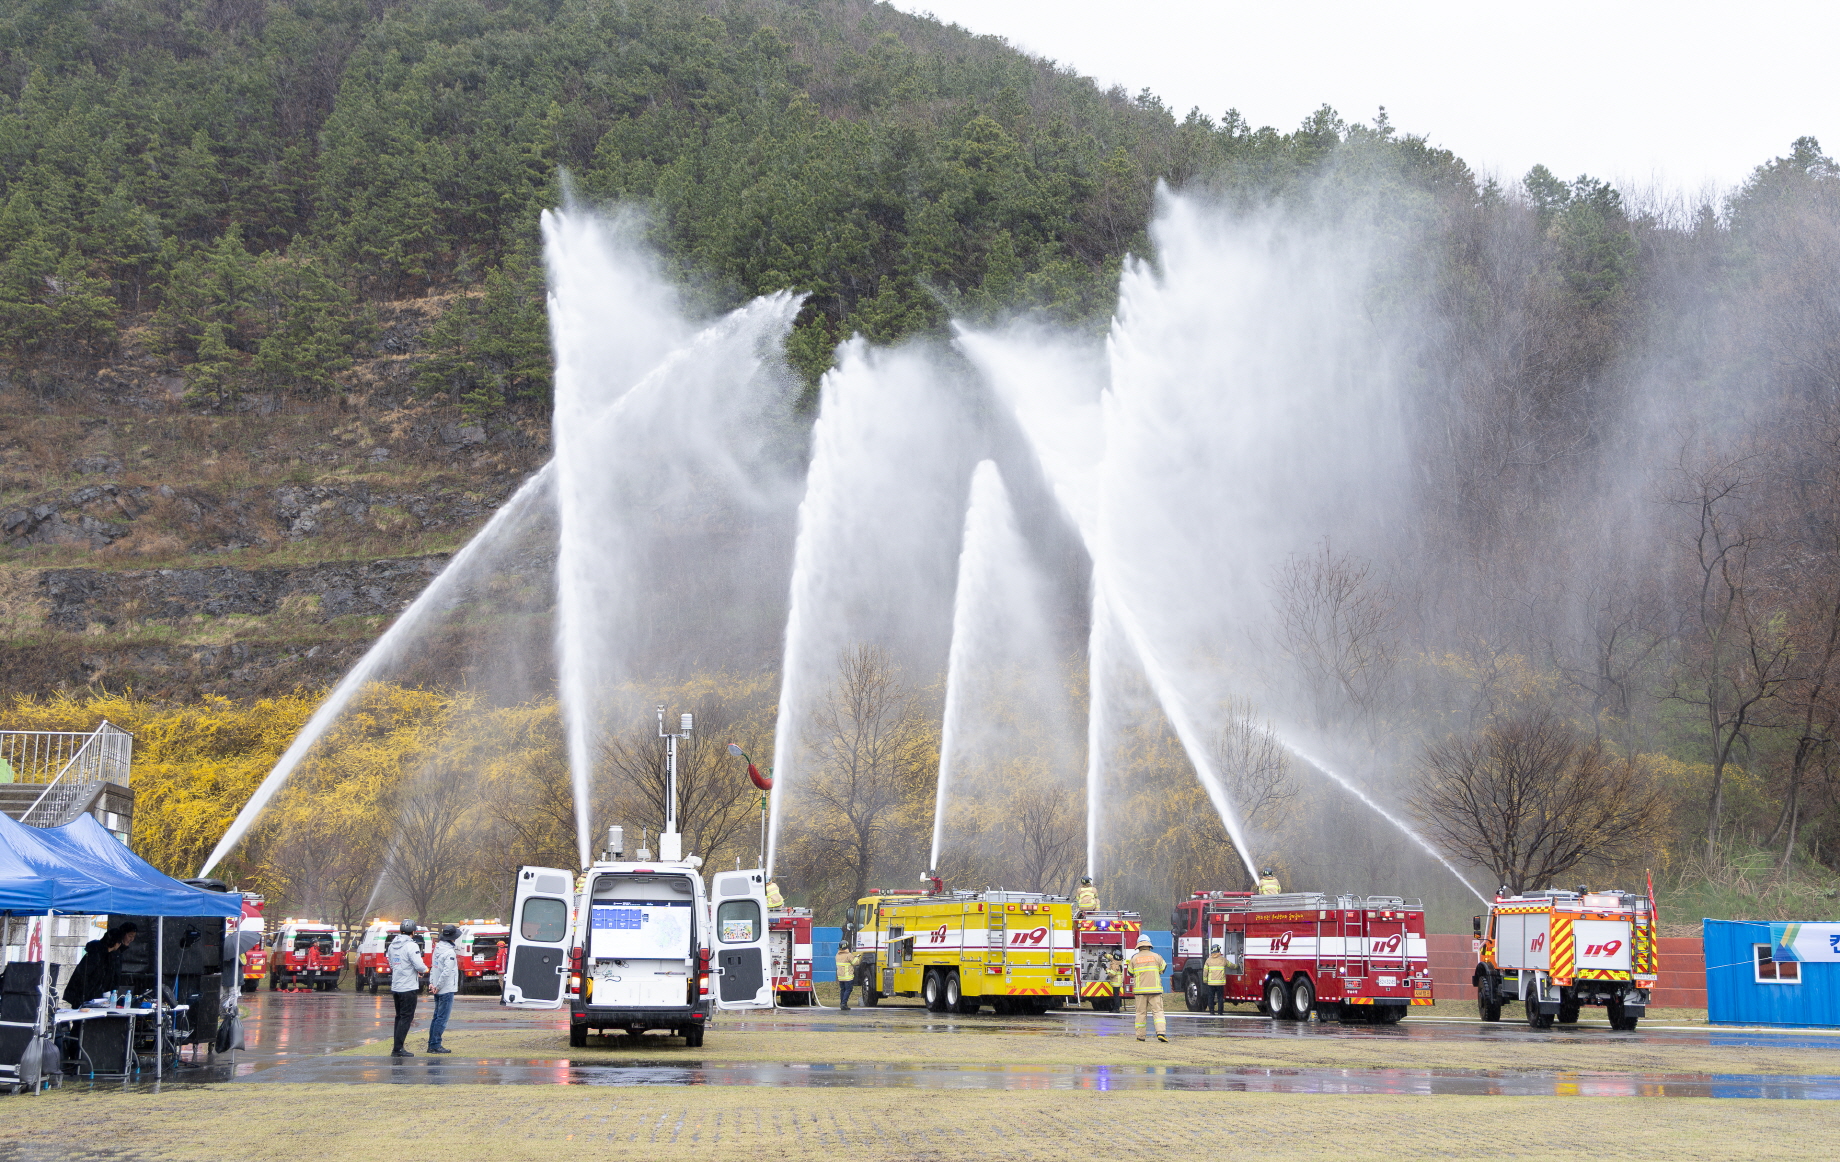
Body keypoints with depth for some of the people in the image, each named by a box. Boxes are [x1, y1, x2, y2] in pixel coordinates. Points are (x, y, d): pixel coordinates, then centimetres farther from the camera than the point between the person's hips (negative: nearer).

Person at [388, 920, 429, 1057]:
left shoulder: (393, 945, 10)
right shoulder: (411, 946, -15)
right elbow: (420, 966, -20)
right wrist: (425, 970, 3)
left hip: (396, 987, 8)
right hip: (408, 988, -8)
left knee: (399, 1017, 16)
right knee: (406, 1018, -4)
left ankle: (397, 1048, 17)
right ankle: (398, 1049, -8)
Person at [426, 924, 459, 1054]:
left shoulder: (437, 948, 9)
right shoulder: (450, 952, -18)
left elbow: (433, 967, 11)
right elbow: (446, 972, -24)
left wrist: (431, 983, 5)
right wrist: (437, 986, -15)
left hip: (439, 990, 9)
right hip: (446, 990, -9)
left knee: (437, 1017, 14)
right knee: (442, 1019, -4)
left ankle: (431, 1045, 17)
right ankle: (435, 1045, -3)